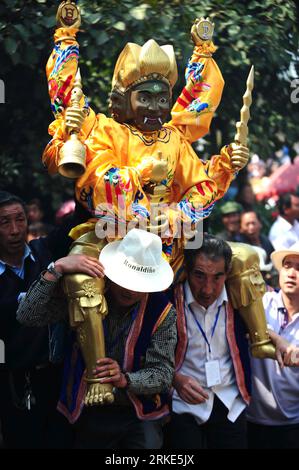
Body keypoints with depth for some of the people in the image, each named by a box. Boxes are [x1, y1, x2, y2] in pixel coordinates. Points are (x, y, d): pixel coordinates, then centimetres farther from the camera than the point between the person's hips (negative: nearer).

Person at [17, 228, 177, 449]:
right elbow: (27, 315, -17)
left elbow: (163, 373, -12)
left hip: (139, 415, 0)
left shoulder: (162, 311, -9)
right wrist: (57, 269, -27)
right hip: (89, 413, 1)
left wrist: (125, 380, -31)